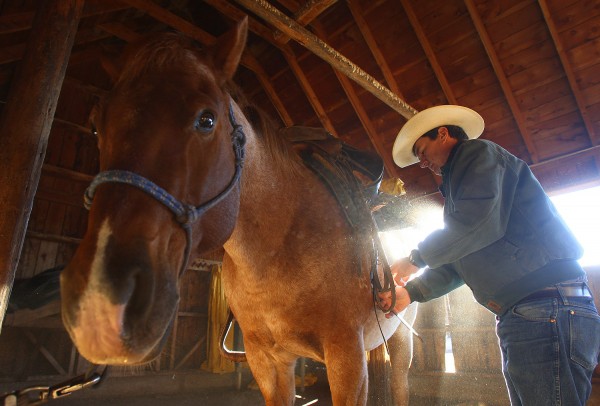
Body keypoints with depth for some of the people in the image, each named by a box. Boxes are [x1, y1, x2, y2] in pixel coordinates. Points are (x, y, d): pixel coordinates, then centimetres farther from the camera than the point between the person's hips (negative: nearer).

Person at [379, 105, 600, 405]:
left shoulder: (479, 153, -3)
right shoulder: (459, 182, 26)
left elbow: (478, 221, -23)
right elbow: (460, 263, 23)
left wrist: (417, 258, -10)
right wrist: (411, 292, 14)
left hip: (547, 310, -10)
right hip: (519, 317, 11)